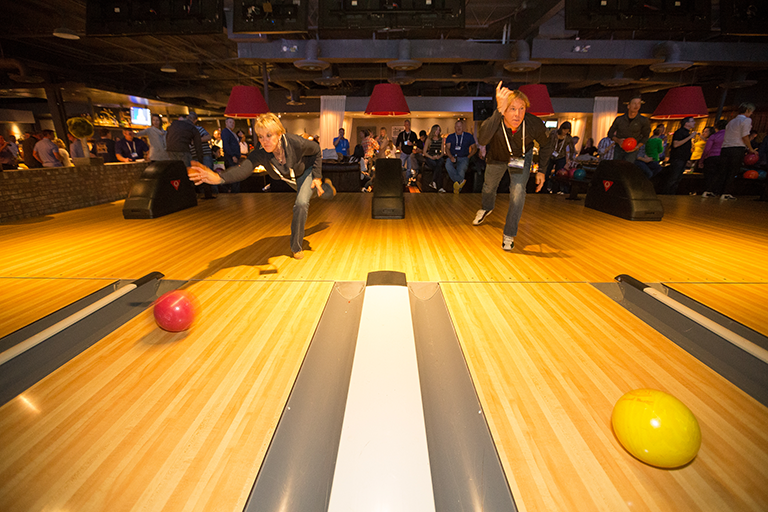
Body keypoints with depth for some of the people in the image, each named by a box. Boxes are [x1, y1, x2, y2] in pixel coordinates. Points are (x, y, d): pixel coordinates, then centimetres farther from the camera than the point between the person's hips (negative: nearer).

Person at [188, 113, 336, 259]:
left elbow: (317, 151, -21)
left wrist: (317, 176, -22)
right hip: (289, 178, 4)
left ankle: (296, 246, -2)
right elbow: (243, 168, -54)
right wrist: (219, 178, -74)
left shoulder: (296, 143, -42)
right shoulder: (260, 154, -36)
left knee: (301, 203, -22)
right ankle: (326, 185, 67)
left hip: (306, 170, -3)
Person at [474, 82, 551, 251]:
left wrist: (541, 170, -11)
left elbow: (546, 145, -11)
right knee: (489, 186, 22)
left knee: (518, 191, -18)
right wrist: (499, 111, -69)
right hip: (497, 156, 1)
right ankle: (486, 208, 59)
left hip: (522, 156, 0)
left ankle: (509, 234, -1)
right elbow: (482, 140, -63)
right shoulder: (494, 122, -40)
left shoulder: (535, 124, -34)